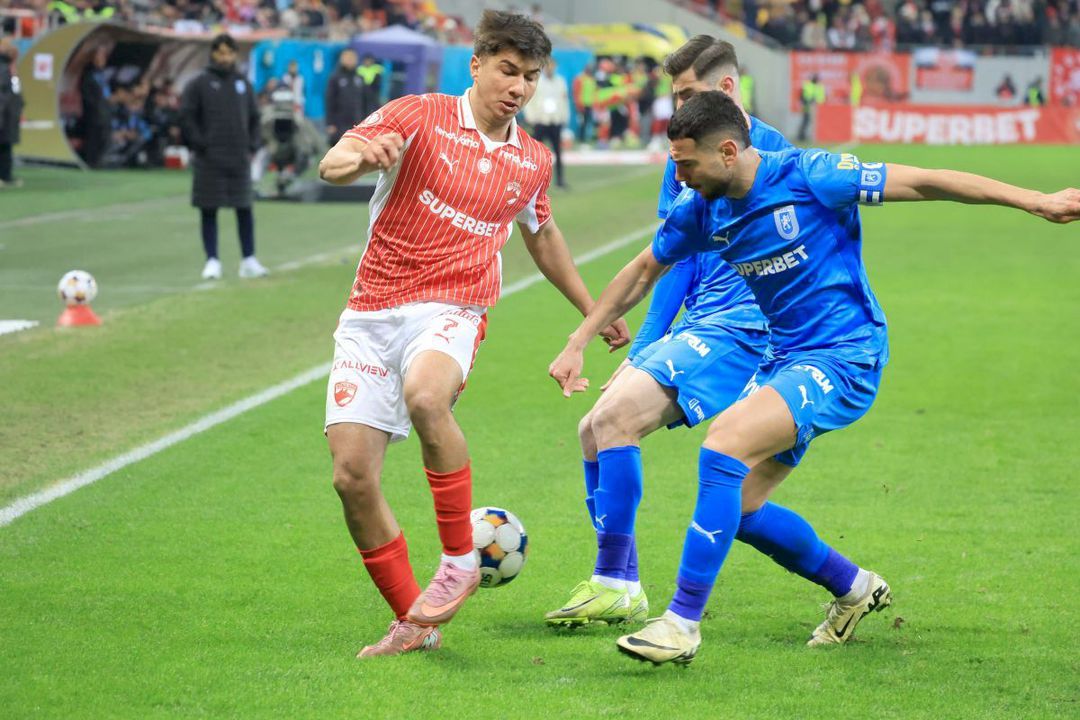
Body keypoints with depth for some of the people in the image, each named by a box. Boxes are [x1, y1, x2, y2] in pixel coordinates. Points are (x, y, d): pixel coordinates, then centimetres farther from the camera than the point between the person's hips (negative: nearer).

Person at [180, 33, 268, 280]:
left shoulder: (243, 84, 11)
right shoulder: (200, 84, -1)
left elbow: (254, 118, 18)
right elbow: (186, 116, -3)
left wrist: (251, 147, 7)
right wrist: (200, 145, -10)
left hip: (239, 158, 3)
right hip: (210, 159, -3)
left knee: (245, 209, 3)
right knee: (209, 210, 0)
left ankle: (249, 261, 9)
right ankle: (212, 261, 6)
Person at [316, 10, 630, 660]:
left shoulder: (532, 162, 12)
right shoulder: (418, 117, 0)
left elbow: (542, 234, 31)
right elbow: (330, 165, -13)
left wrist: (594, 310, 38)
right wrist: (363, 156, -36)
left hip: (451, 311, 0)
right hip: (371, 313, 0)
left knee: (425, 395, -36)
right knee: (352, 473, -10)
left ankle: (461, 558, -19)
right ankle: (413, 623, 7)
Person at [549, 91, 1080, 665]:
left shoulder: (807, 176, -17)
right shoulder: (703, 209, 3)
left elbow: (924, 183, -14)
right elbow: (644, 270, 19)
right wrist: (577, 345, 18)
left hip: (844, 358, -8)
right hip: (784, 359, 8)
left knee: (724, 443, -26)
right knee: (737, 502, 7)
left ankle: (683, 622, -23)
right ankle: (856, 589, 30)